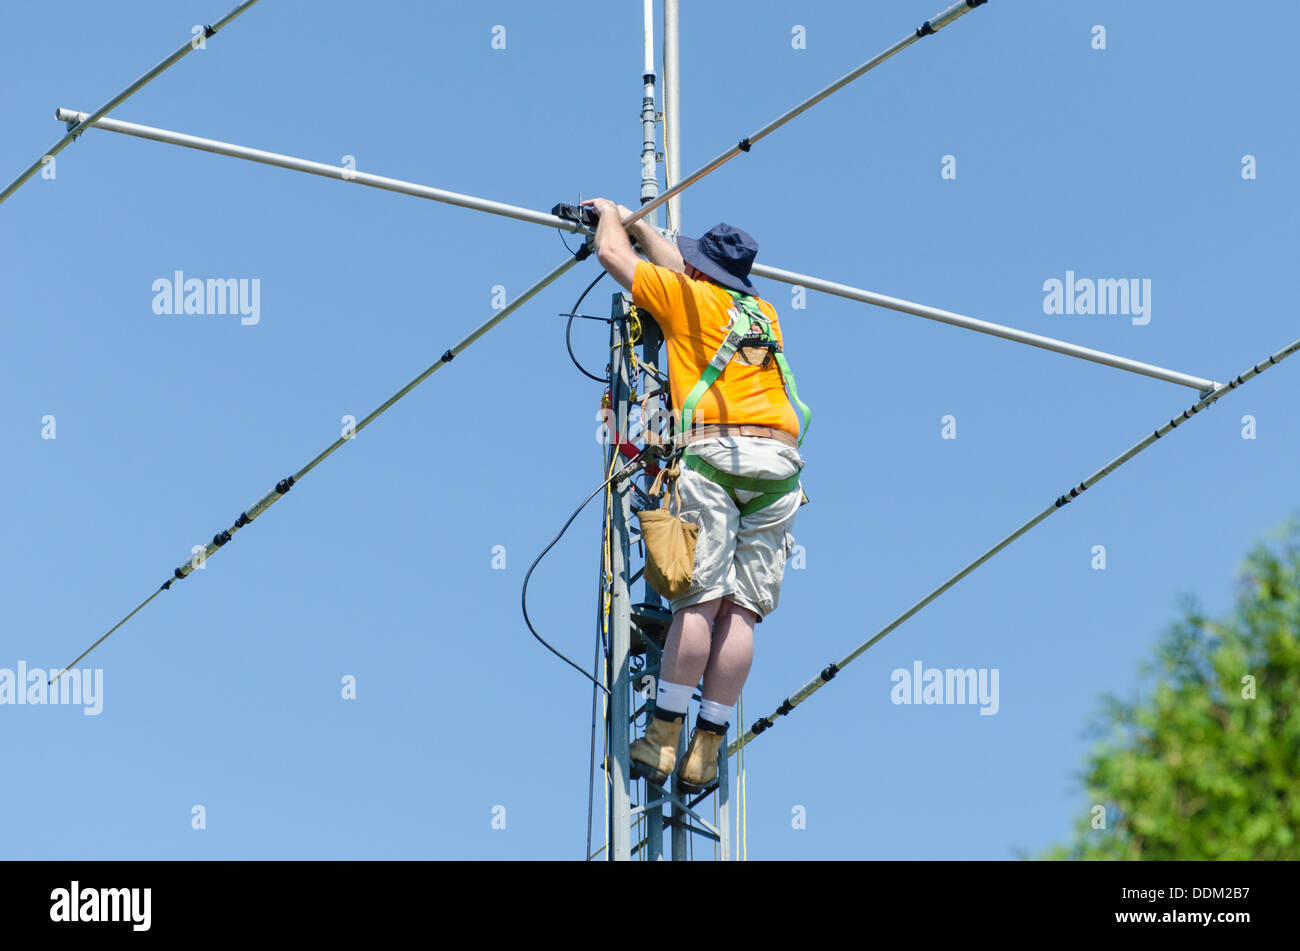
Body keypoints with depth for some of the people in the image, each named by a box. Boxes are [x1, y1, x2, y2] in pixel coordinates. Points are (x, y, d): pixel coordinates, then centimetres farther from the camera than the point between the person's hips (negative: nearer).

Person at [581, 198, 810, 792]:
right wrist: (640, 226, 56)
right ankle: (705, 754, -3)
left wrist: (611, 215, 43)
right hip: (778, 460, 4)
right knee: (741, 609, -3)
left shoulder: (686, 296, 13)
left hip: (714, 452, -4)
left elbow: (612, 254, 23)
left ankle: (664, 738, -11)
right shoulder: (763, 313, 29)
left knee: (699, 600, -10)